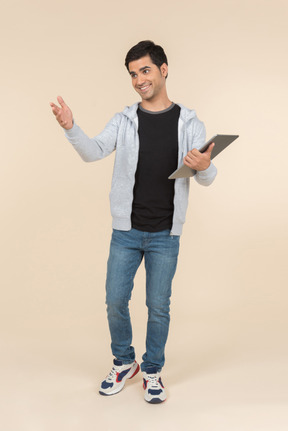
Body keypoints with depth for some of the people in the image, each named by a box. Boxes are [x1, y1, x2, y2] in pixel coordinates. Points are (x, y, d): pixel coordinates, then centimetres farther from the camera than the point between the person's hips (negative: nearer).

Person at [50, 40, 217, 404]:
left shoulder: (189, 123, 2)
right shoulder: (123, 121, 3)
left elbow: (206, 179, -2)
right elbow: (94, 151, -12)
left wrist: (205, 166, -25)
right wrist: (70, 128, -30)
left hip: (165, 235, -1)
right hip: (126, 232, 1)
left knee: (158, 306, 7)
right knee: (116, 301, 6)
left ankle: (152, 371, 29)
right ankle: (123, 363, 31)